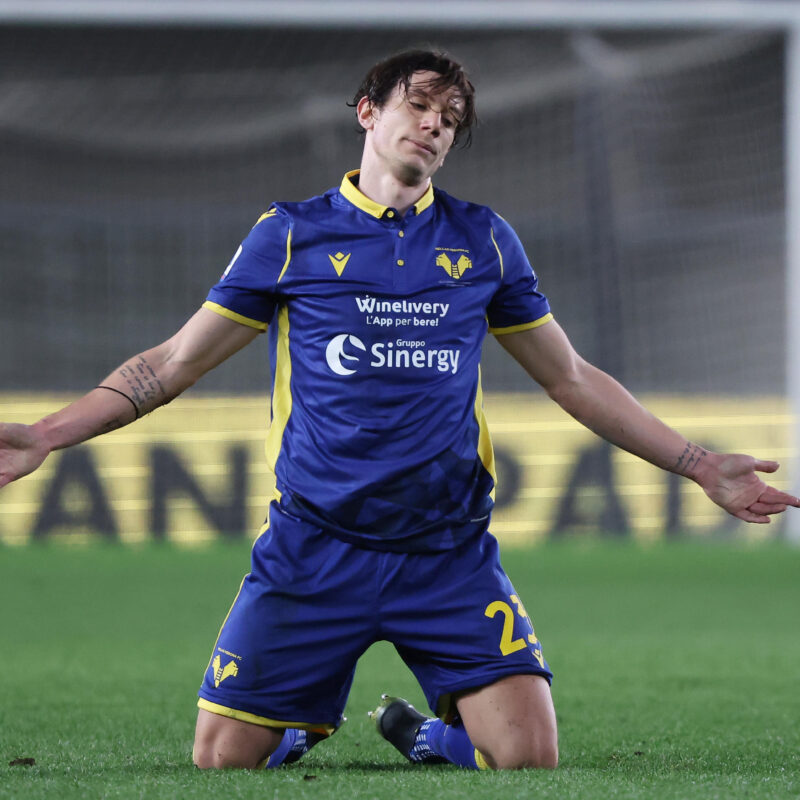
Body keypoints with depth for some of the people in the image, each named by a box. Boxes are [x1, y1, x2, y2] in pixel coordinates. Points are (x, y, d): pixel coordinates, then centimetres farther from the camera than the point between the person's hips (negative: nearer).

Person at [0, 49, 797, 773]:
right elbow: (173, 363, 6)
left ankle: (427, 735, 19)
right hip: (313, 554, -1)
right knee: (221, 760, -4)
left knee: (529, 757, -13)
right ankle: (299, 732, 30)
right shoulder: (290, 235, 3)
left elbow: (572, 378, 17)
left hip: (452, 556, 1)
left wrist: (701, 467, 13)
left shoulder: (484, 241, 9)